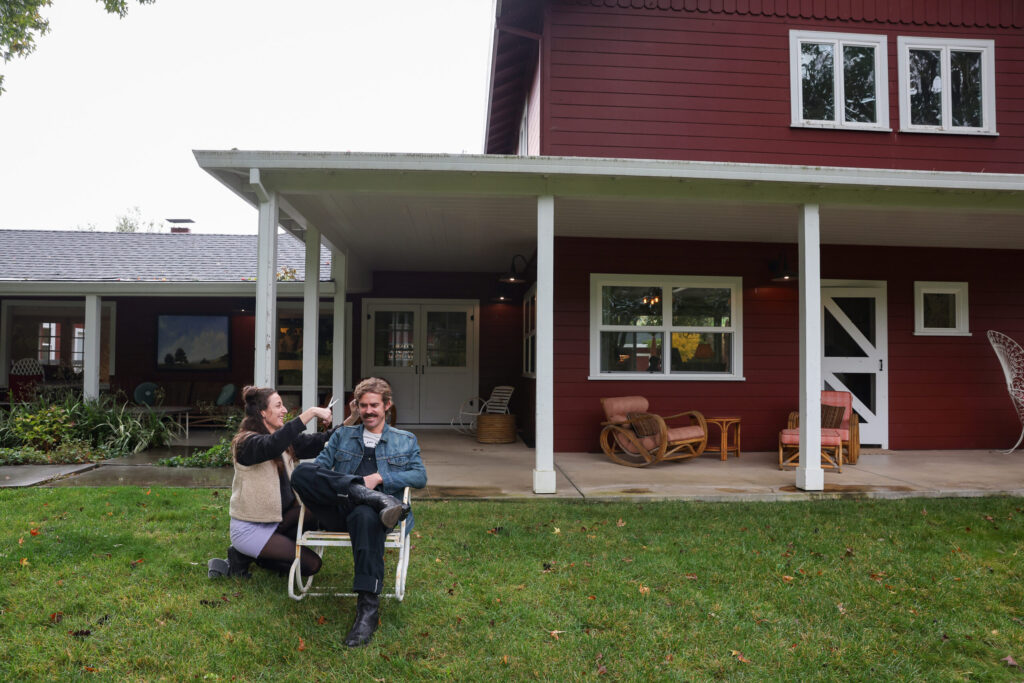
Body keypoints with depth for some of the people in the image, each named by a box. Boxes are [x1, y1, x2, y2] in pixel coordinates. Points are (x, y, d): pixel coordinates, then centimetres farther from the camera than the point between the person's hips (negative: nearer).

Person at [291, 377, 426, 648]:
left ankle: (368, 609, -42)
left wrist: (380, 477, -7)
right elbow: (319, 466, 13)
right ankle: (377, 499, -33)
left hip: (367, 510, -2)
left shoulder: (406, 441, 22)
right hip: (336, 513, 2)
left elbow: (420, 477, 8)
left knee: (366, 516, -41)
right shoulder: (342, 435, 27)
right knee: (301, 471, -26)